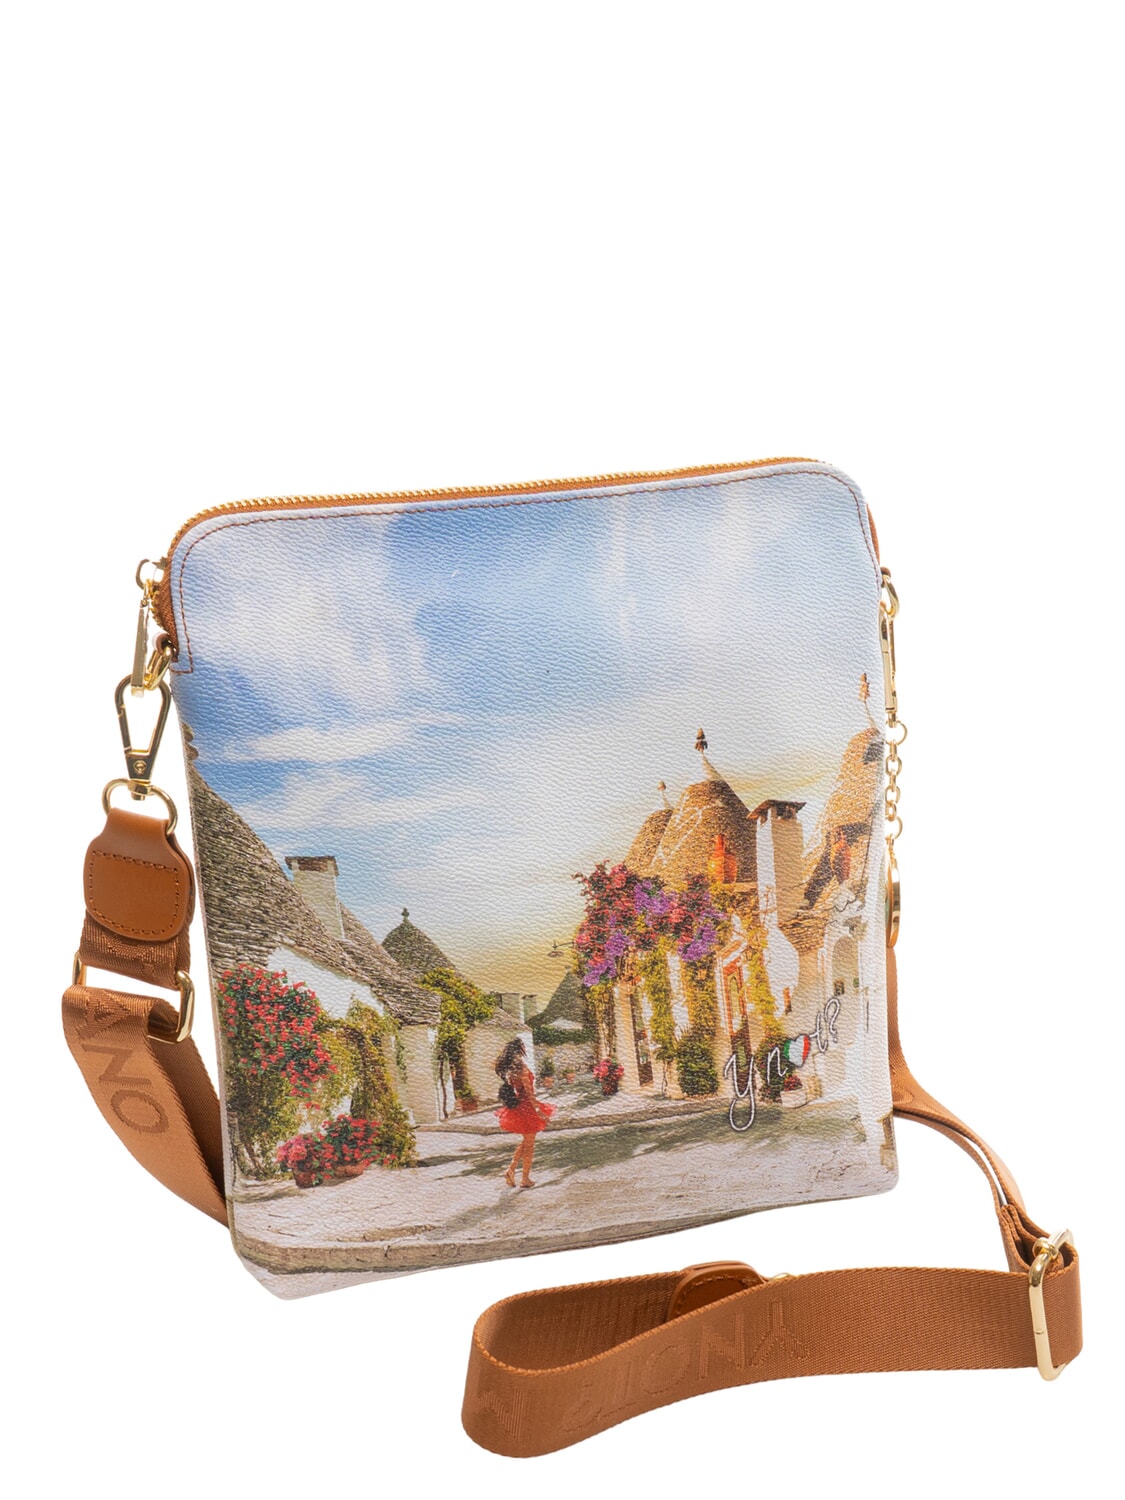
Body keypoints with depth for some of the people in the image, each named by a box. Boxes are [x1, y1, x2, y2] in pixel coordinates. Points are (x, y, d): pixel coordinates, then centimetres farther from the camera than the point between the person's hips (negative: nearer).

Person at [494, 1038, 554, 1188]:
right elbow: (528, 1092, -21)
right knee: (529, 1144, 5)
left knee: (525, 1141, 22)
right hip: (526, 1106, -8)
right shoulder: (521, 1067, -19)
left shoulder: (507, 1067, 5)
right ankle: (525, 1179, 11)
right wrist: (538, 1109, -19)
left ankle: (511, 1169, 9)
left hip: (516, 1107, 8)